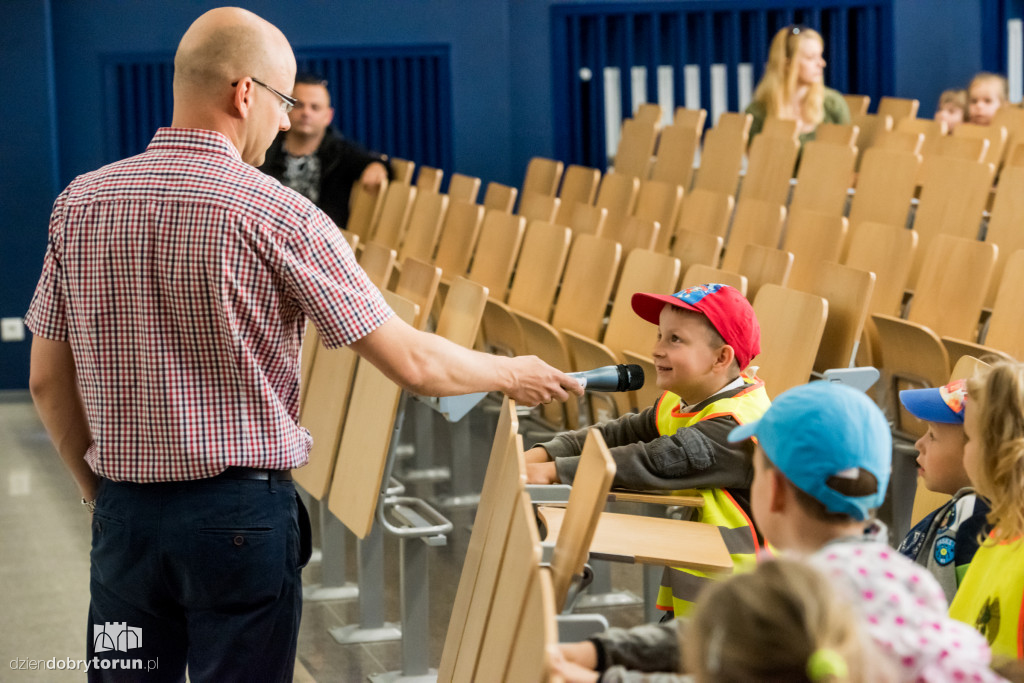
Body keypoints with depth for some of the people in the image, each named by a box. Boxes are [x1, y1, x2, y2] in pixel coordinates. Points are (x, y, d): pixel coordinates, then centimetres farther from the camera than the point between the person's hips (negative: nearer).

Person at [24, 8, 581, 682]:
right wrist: (512, 375, 8)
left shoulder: (80, 203, 1)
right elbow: (410, 361, -10)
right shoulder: (277, 214, -12)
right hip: (241, 516, -4)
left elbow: (48, 382, 6)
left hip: (124, 517, 4)